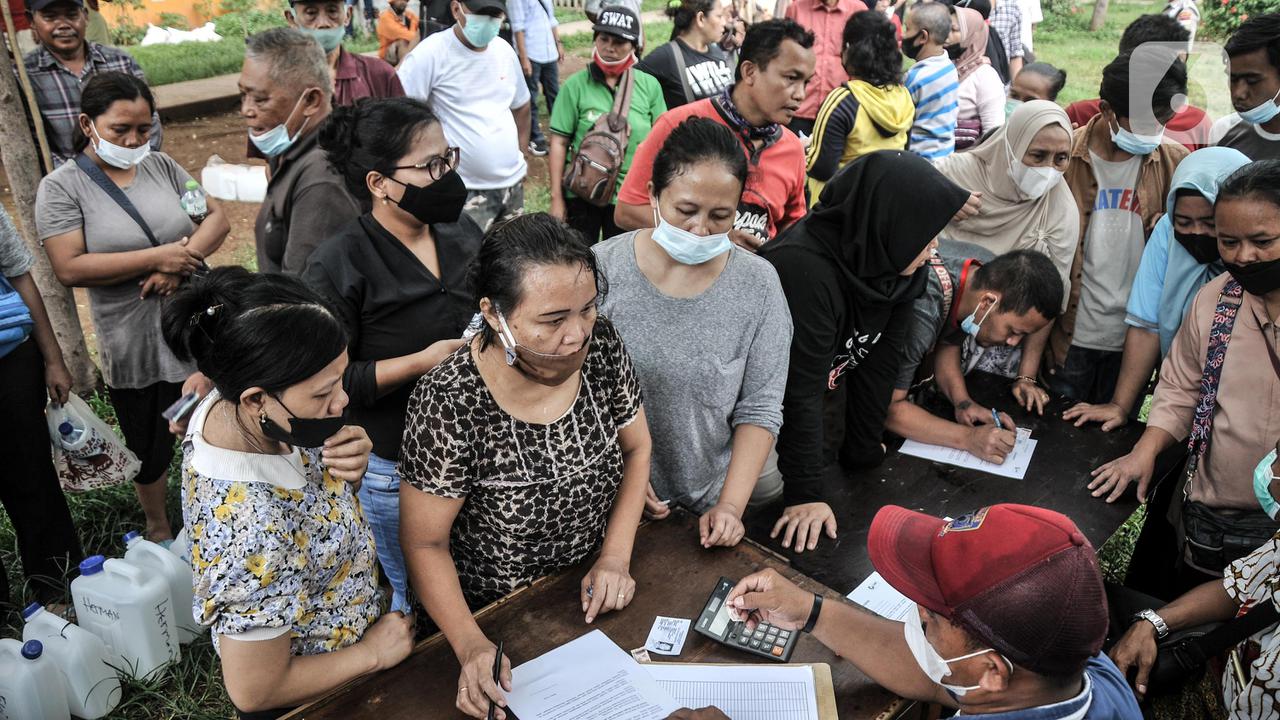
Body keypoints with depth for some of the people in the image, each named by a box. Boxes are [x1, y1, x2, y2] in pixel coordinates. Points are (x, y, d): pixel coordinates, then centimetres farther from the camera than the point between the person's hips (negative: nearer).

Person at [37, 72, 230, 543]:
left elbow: (217, 217, 0)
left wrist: (181, 261, -18)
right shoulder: (61, 187, -8)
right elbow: (69, 269, -17)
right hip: (134, 343, -2)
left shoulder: (162, 166, 4)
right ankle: (158, 529, 40)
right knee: (149, 444, 16)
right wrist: (157, 256, -20)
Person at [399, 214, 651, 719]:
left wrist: (616, 558, -10)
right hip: (494, 621, -4)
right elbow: (425, 543, -19)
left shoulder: (601, 346, -16)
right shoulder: (449, 403, -29)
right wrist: (470, 646, -30)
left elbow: (636, 449, -1)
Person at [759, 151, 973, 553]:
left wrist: (864, 451, -1)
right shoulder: (804, 267, -37)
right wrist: (804, 493, -29)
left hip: (818, 405, 7)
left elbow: (880, 362, -6)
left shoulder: (893, 262, -13)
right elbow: (800, 388, -33)